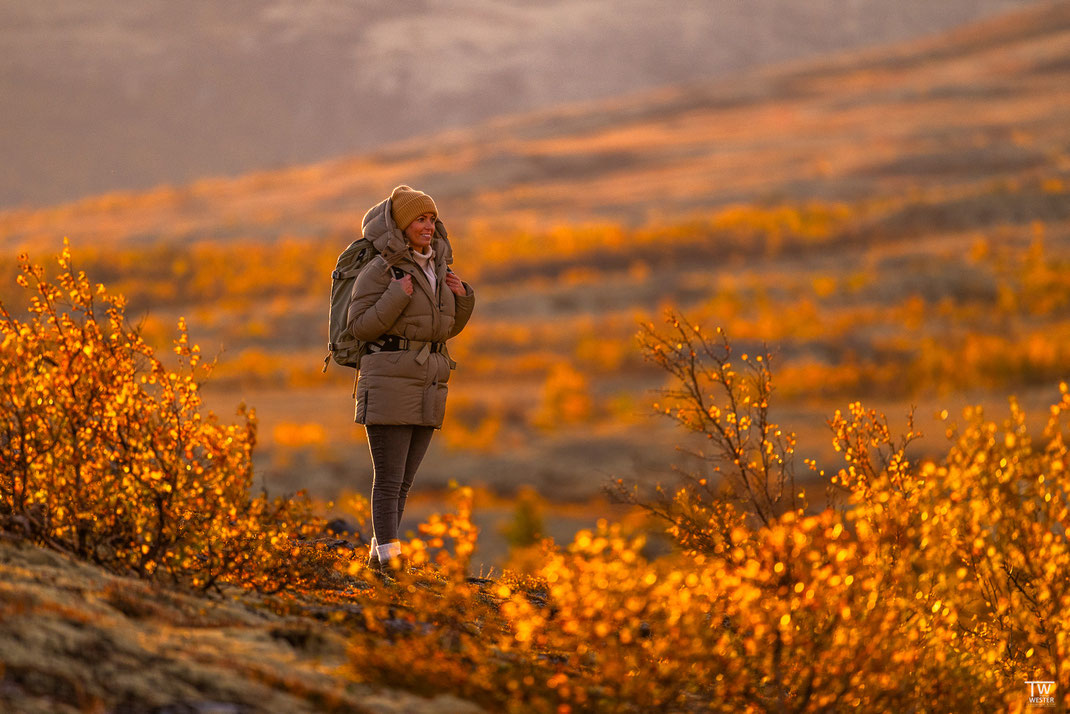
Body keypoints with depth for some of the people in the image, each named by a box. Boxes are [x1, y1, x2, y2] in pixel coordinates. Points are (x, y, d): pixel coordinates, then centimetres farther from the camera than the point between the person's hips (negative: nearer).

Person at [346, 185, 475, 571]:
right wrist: (397, 297, -21)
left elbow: (449, 327, 19)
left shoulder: (436, 266, 11)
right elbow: (360, 327, -10)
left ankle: (380, 553, 16)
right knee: (389, 478, -7)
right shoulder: (380, 269, -9)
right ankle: (389, 556, -6)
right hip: (389, 383, -7)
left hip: (427, 388, 7)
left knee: (403, 480, 9)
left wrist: (463, 296, 0)